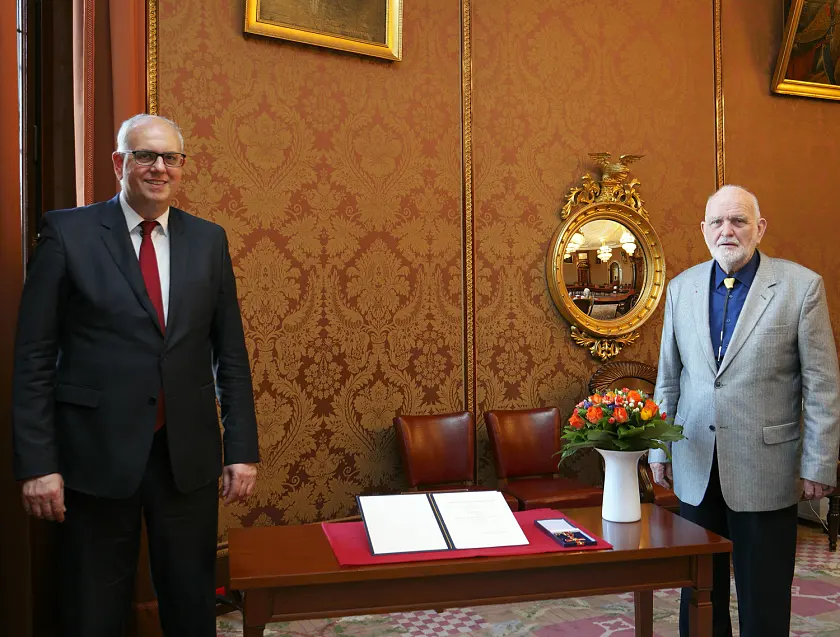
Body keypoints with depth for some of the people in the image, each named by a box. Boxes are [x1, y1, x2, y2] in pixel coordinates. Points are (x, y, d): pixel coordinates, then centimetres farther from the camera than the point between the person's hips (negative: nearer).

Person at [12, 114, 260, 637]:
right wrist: (37, 462, -9)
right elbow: (34, 357, -4)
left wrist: (242, 449, 3)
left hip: (189, 456, 3)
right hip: (96, 455, -2)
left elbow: (231, 353, 6)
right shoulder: (68, 232, -4)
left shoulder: (209, 240, 5)